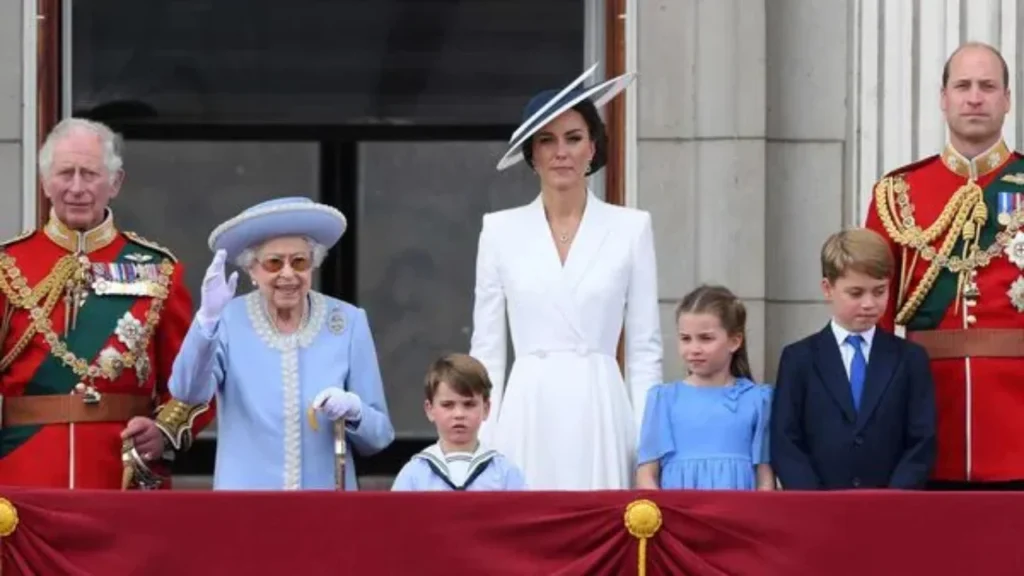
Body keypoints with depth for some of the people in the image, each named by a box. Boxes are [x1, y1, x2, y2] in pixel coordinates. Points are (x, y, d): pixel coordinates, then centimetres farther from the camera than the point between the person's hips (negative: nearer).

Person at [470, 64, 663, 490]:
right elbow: (486, 348, 9)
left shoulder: (631, 229, 6)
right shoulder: (500, 231, 8)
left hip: (600, 414, -1)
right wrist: (481, 445, 2)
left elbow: (645, 349, 6)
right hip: (527, 416, 1)